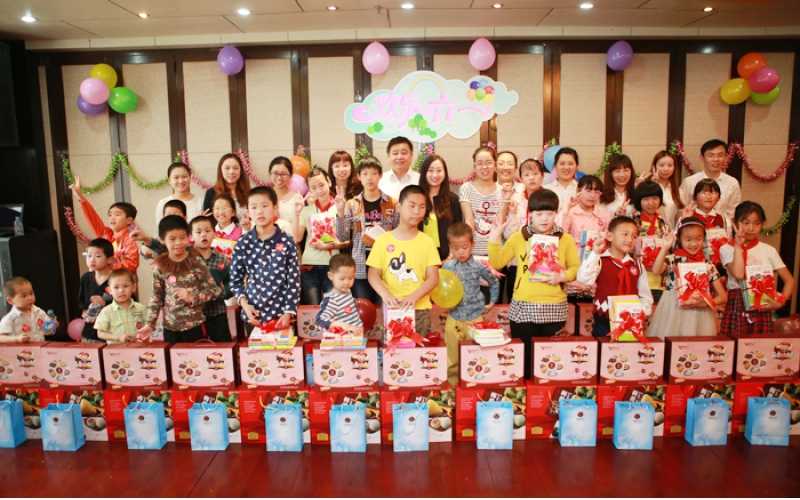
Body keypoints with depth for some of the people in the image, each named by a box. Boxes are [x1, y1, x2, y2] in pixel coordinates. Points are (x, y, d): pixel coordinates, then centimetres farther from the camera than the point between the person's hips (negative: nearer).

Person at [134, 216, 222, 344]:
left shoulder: (196, 262, -5)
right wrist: (149, 324, 2)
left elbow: (214, 290, -4)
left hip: (195, 327, -2)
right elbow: (156, 297, 7)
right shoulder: (159, 266, 2)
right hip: (170, 328, 2)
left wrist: (192, 297, -16)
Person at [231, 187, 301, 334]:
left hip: (281, 315, -2)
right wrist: (244, 303, -7)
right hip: (252, 315, 2)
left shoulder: (287, 242, -6)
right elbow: (235, 279, 6)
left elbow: (294, 280, -6)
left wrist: (289, 312, -10)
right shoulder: (243, 243, 0)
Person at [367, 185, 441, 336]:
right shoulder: (383, 240, 0)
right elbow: (373, 275, 0)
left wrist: (414, 296, -18)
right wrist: (386, 295, -18)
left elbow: (433, 278, -2)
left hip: (420, 308, 1)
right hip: (392, 307, 0)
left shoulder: (426, 241, 1)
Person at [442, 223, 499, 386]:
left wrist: (492, 303, 10)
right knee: (453, 359, 9)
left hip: (475, 319, 0)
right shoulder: (447, 267, -3)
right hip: (454, 319, 1)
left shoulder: (478, 267, -4)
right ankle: (452, 386, 23)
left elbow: (495, 283, 12)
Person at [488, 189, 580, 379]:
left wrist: (562, 276, -14)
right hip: (523, 308, 0)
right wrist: (494, 239, -6)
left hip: (555, 308, 0)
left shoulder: (565, 239, 4)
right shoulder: (518, 237, 3)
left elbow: (576, 268, 5)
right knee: (523, 356, 6)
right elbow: (497, 263, 4)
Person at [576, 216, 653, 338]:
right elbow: (584, 279, -23)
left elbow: (645, 296, 12)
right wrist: (595, 253, -23)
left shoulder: (637, 266, 8)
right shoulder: (600, 261, -5)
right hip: (604, 323, -3)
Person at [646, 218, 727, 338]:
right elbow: (656, 271, -24)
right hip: (673, 312, -2)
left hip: (700, 314, 2)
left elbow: (723, 297, 8)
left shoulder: (708, 266, 6)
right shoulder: (673, 259, -1)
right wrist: (666, 247, -24)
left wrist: (705, 303, -10)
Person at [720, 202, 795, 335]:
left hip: (763, 309, 2)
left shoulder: (768, 250, 6)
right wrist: (738, 246, -10)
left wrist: (780, 302, -9)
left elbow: (789, 280, 6)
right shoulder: (726, 249, -1)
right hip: (737, 310, -2)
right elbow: (738, 274, -17)